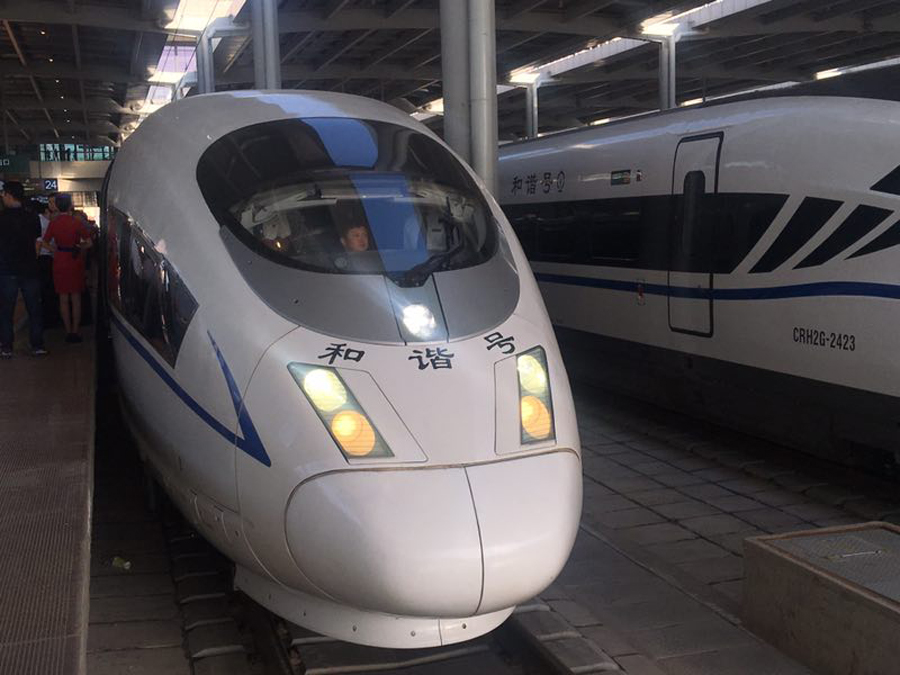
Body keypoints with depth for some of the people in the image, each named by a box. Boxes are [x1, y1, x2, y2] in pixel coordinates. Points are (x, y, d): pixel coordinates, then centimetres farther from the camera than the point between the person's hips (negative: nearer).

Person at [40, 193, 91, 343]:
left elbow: (45, 243, 2)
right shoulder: (76, 222, -9)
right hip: (75, 261, -2)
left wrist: (58, 249, 13)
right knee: (76, 298, 6)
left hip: (60, 261, 2)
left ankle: (68, 331, 10)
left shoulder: (53, 223, -2)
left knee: (63, 298, 8)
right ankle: (75, 331, 6)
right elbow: (88, 243, -8)